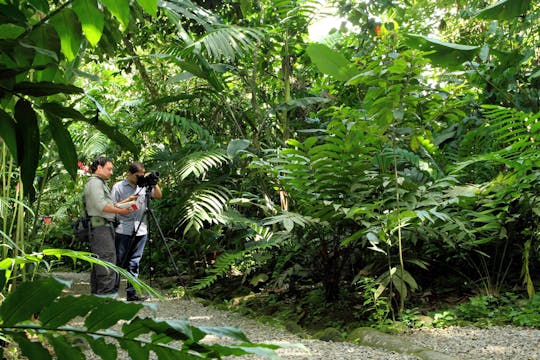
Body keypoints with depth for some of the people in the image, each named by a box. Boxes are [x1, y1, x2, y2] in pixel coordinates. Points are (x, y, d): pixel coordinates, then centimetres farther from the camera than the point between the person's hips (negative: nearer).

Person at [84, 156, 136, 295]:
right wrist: (120, 211, -14)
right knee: (107, 261, -13)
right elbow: (101, 206, -18)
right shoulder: (94, 182, -8)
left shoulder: (101, 183, 25)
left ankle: (96, 292, 17)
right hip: (100, 225, -11)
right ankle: (107, 293, -14)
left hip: (104, 226, 11)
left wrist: (124, 202, 15)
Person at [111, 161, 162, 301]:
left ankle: (131, 293, 11)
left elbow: (158, 196, 7)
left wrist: (154, 183, -4)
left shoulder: (144, 186, 11)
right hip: (123, 231, -3)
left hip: (141, 231, 4)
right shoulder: (118, 187, 2)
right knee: (118, 262, 2)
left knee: (134, 263, 7)